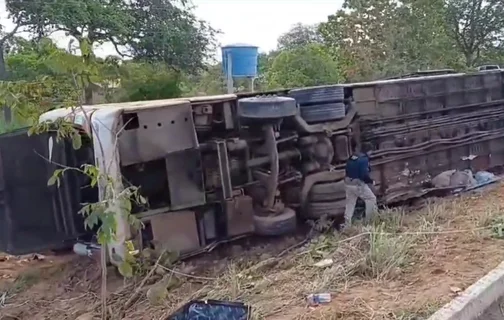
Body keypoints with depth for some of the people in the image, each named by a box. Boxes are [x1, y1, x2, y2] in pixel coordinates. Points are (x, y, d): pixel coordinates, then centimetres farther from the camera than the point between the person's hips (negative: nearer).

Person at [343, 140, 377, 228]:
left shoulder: (350, 159, 7)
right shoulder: (363, 158, -16)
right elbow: (364, 175, -20)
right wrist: (371, 181, -5)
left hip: (348, 184, 7)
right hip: (359, 184, -7)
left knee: (350, 204, 13)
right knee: (371, 198, 10)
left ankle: (347, 225, 15)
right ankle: (368, 220, 11)